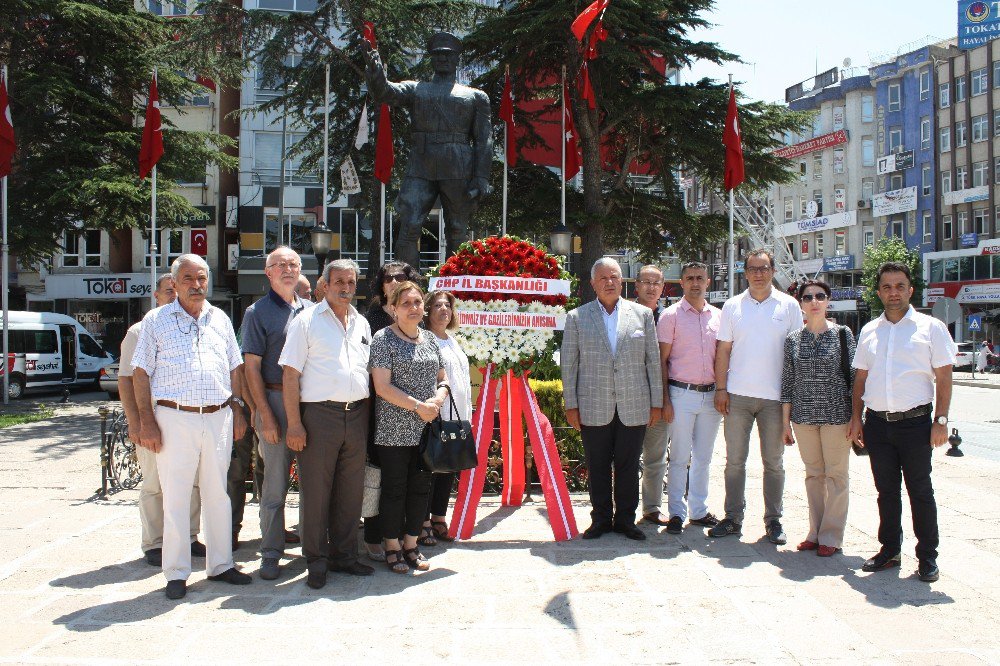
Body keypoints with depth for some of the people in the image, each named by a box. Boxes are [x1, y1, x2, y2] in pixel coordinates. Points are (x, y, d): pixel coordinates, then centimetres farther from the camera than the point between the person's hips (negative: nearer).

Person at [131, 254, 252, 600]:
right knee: (176, 497, 2)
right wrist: (146, 422, -8)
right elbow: (141, 373, -1)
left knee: (218, 494, 10)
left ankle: (220, 564, 22)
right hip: (174, 418, -3)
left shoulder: (220, 319, 13)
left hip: (219, 417, 3)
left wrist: (237, 411, 9)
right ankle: (176, 573, 13)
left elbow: (234, 369, 17)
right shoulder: (156, 320, 3)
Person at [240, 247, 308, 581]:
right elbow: (251, 368, -5)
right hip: (276, 401, -4)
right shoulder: (258, 312, 0)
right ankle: (270, 554, 12)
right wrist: (266, 416, -11)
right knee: (275, 483, 1)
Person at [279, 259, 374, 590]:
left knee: (350, 491, 11)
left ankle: (344, 556, 24)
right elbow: (290, 374, -5)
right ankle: (316, 562, 14)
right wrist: (294, 423, -11)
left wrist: (366, 416, 11)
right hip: (319, 416, -5)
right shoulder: (307, 321, -1)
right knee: (316, 490, 1)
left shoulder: (362, 323, 15)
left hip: (357, 416, 5)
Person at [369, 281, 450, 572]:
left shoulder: (429, 338, 12)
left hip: (427, 428, 6)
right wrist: (418, 406, -15)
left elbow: (442, 379, 18)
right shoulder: (384, 338, -6)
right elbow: (382, 387, -13)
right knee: (394, 489, 3)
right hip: (394, 430, -5)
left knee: (421, 488, 10)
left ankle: (411, 545, 23)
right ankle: (393, 548, 16)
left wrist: (437, 400, -4)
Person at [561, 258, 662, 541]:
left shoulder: (643, 314, 7)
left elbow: (653, 360, 7)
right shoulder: (577, 317, 4)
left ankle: (625, 519, 21)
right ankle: (601, 519, 21)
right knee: (598, 467, 7)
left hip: (634, 408, 1)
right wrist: (571, 405, -1)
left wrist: (656, 402, 4)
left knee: (628, 466, 8)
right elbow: (568, 363, 4)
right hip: (594, 408, 0)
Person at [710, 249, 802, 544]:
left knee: (774, 462, 8)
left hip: (774, 397, -1)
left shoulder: (789, 305, 3)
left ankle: (773, 520, 18)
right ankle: (733, 518, 15)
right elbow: (723, 350, 6)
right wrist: (721, 388, -2)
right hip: (738, 395, 1)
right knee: (734, 461, 6)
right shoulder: (732, 306, 6)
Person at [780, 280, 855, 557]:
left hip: (836, 414, -2)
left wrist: (855, 417, -4)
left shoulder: (842, 334, -1)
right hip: (804, 417, 3)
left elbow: (854, 376, 0)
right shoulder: (793, 339, 5)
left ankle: (831, 536, 14)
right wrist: (786, 422, 6)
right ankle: (815, 532, 22)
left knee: (836, 474, 4)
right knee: (813, 474, 11)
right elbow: (788, 382, 7)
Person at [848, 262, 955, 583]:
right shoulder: (869, 331, 12)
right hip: (877, 422, 3)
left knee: (920, 491, 3)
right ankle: (889, 550, 23)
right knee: (886, 490, 11)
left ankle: (927, 556, 14)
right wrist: (856, 417, 9)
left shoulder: (931, 327, 1)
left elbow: (944, 378, -1)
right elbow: (860, 378, 15)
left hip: (915, 421, -3)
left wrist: (941, 421, -8)